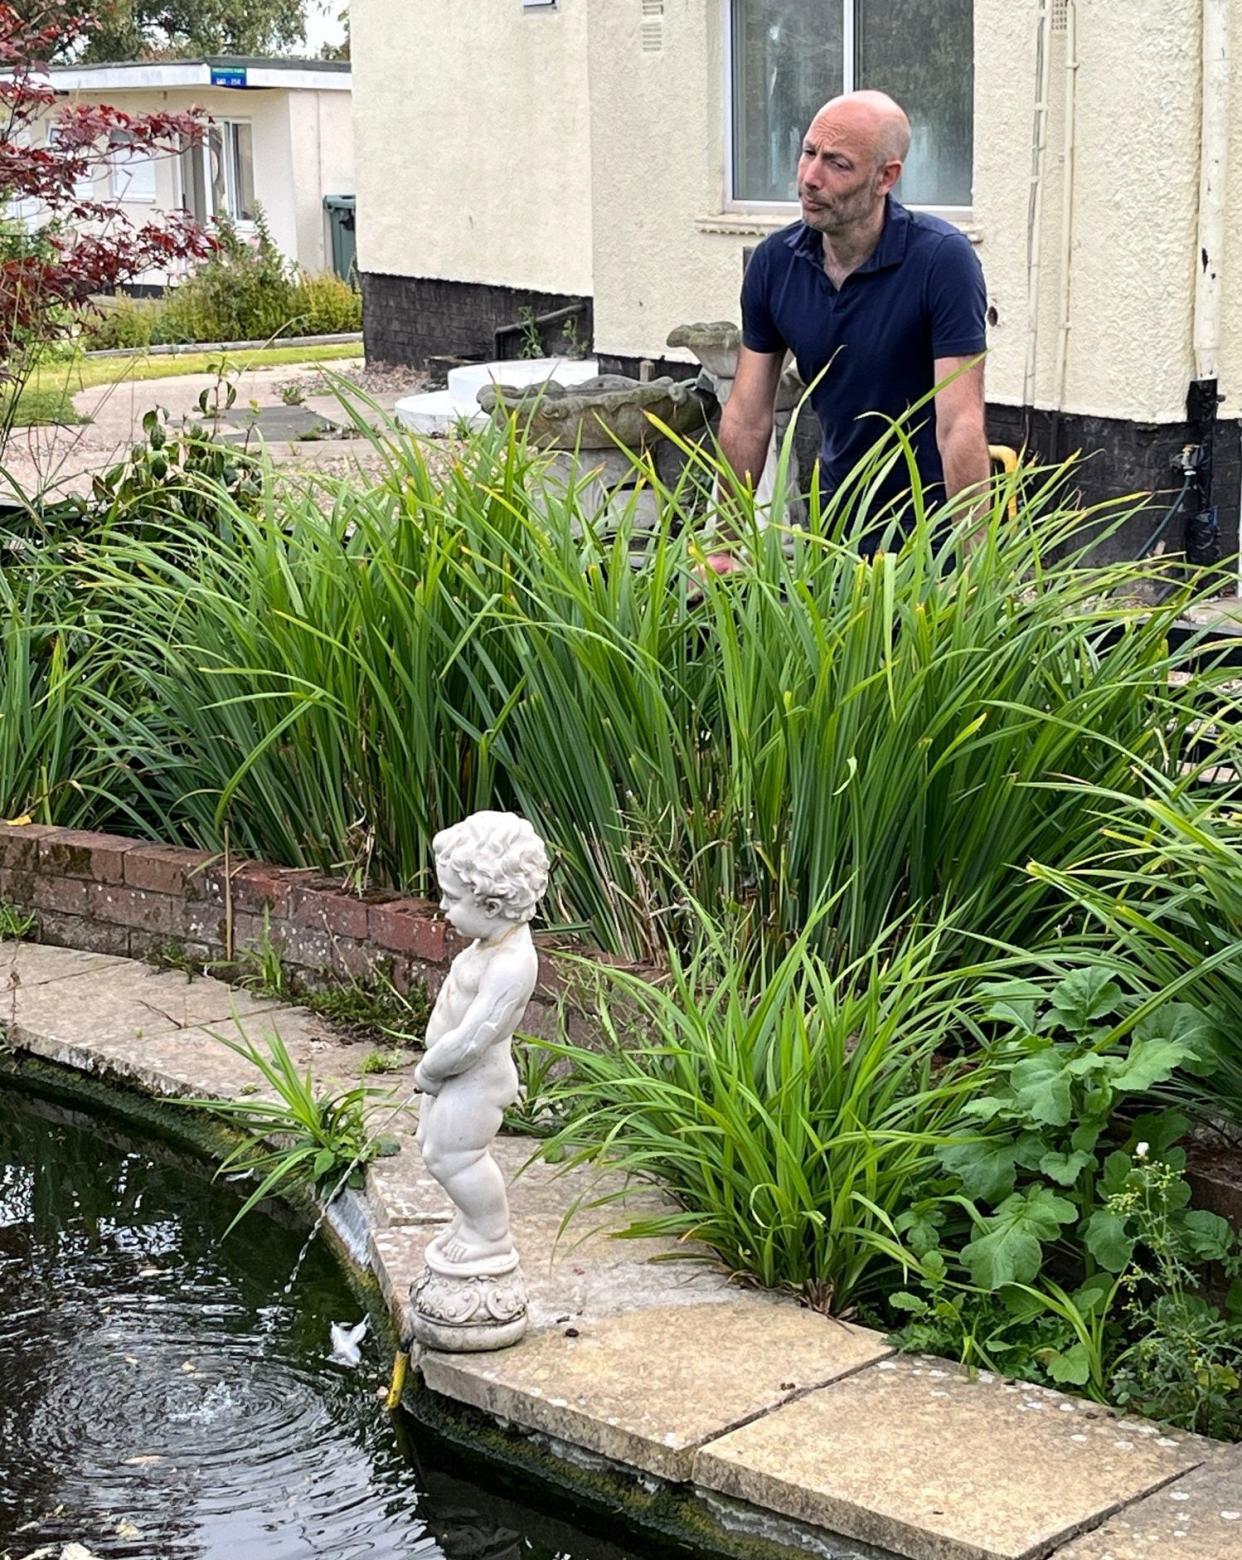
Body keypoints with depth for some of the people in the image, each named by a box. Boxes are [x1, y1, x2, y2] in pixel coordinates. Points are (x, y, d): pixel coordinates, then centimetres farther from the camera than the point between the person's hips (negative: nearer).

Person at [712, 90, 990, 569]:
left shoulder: (941, 259, -21)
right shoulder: (775, 261, -6)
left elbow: (960, 426, -25)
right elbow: (747, 417, 0)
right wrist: (724, 548, -2)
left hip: (930, 515, -5)